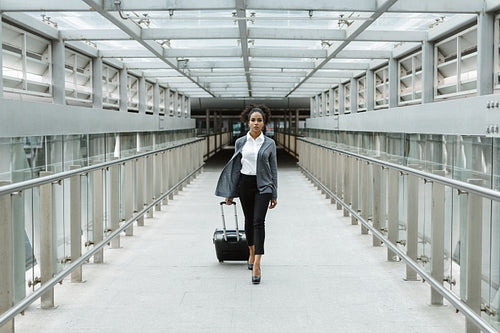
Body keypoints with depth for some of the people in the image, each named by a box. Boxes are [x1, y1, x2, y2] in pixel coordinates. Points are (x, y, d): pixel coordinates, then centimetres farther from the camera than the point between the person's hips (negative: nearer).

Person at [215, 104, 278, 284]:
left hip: (263, 185, -2)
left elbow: (273, 169, 4)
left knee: (258, 222, -14)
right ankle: (252, 253, 37)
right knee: (248, 221, 13)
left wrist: (274, 195, 2)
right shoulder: (240, 142, 4)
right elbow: (235, 167, 9)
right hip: (245, 184, 2)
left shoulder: (269, 143, 0)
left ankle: (256, 266, -19)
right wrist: (230, 193, 7)